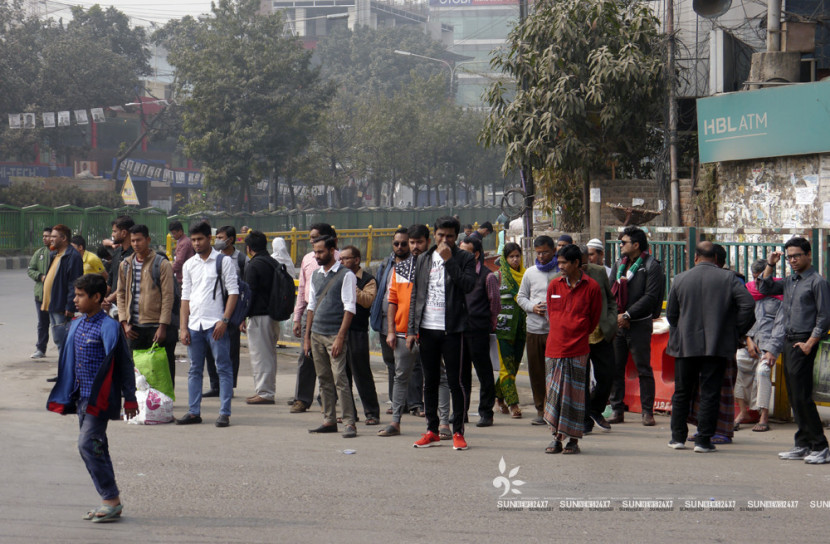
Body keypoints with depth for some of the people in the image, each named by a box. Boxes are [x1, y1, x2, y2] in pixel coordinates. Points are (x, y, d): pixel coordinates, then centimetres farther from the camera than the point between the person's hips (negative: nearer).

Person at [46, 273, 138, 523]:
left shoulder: (107, 327, -14)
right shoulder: (77, 325, 10)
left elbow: (124, 363, -11)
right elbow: (70, 362, 19)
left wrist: (129, 398, -9)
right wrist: (64, 397, 21)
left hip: (101, 398, -8)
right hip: (83, 397, 8)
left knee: (88, 443, -13)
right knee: (95, 446, 10)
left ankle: (112, 500, -6)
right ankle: (110, 501, 17)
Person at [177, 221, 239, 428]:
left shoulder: (224, 261, 1)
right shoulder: (189, 265, 14)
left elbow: (233, 292, -4)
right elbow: (185, 297, 15)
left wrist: (224, 320, -14)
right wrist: (183, 327, 7)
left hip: (216, 324, -5)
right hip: (194, 324, 5)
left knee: (224, 368, -4)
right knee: (195, 370, 9)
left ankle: (224, 413, -3)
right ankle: (194, 412, 14)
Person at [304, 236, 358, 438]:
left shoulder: (346, 275, -6)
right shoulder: (316, 275, 14)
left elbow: (349, 308, -10)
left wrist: (340, 337, -16)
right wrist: (307, 336, 16)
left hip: (335, 335, -7)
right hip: (317, 334, 7)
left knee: (340, 378, -11)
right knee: (324, 379, 8)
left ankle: (349, 422, -9)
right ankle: (329, 420, 13)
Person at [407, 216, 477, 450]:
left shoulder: (464, 259, 1)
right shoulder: (423, 259, 13)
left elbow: (468, 285, -17)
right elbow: (415, 295, 12)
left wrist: (449, 261, -16)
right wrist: (411, 329, 6)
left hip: (452, 329, -4)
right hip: (427, 329, 4)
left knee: (455, 382, -3)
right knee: (430, 382, 9)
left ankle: (458, 431, 4)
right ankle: (432, 430, 17)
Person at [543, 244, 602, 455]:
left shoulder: (591, 287, -1)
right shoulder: (554, 285, 9)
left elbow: (594, 319, 6)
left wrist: (578, 335, 9)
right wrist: (560, 334, 13)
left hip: (577, 349, -3)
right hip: (554, 348, 3)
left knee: (574, 395, 0)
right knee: (554, 392, 3)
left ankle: (573, 440, 6)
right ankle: (557, 438, 10)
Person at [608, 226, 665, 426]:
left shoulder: (651, 266, -4)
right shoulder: (619, 265, 16)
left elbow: (650, 297, -12)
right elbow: (611, 293, 12)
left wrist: (627, 315, -15)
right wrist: (616, 316, -5)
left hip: (639, 325, -6)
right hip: (617, 324, 6)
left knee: (644, 369, -2)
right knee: (615, 368, 5)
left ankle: (647, 412, 3)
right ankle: (617, 410, 11)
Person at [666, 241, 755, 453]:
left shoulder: (680, 279, 2)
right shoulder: (728, 278, -3)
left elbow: (671, 313, 7)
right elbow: (748, 304, -12)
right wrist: (736, 332, -1)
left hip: (686, 346, 1)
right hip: (717, 346, -1)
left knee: (682, 393, 12)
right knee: (710, 394, 2)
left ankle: (678, 437, 15)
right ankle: (704, 440, 1)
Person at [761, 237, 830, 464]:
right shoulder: (789, 282, 15)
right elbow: (765, 288, 24)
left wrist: (809, 343, -17)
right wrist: (770, 265, 13)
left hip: (804, 343, -8)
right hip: (788, 342, 8)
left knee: (802, 396, -12)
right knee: (794, 397, 8)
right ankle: (802, 445, 13)